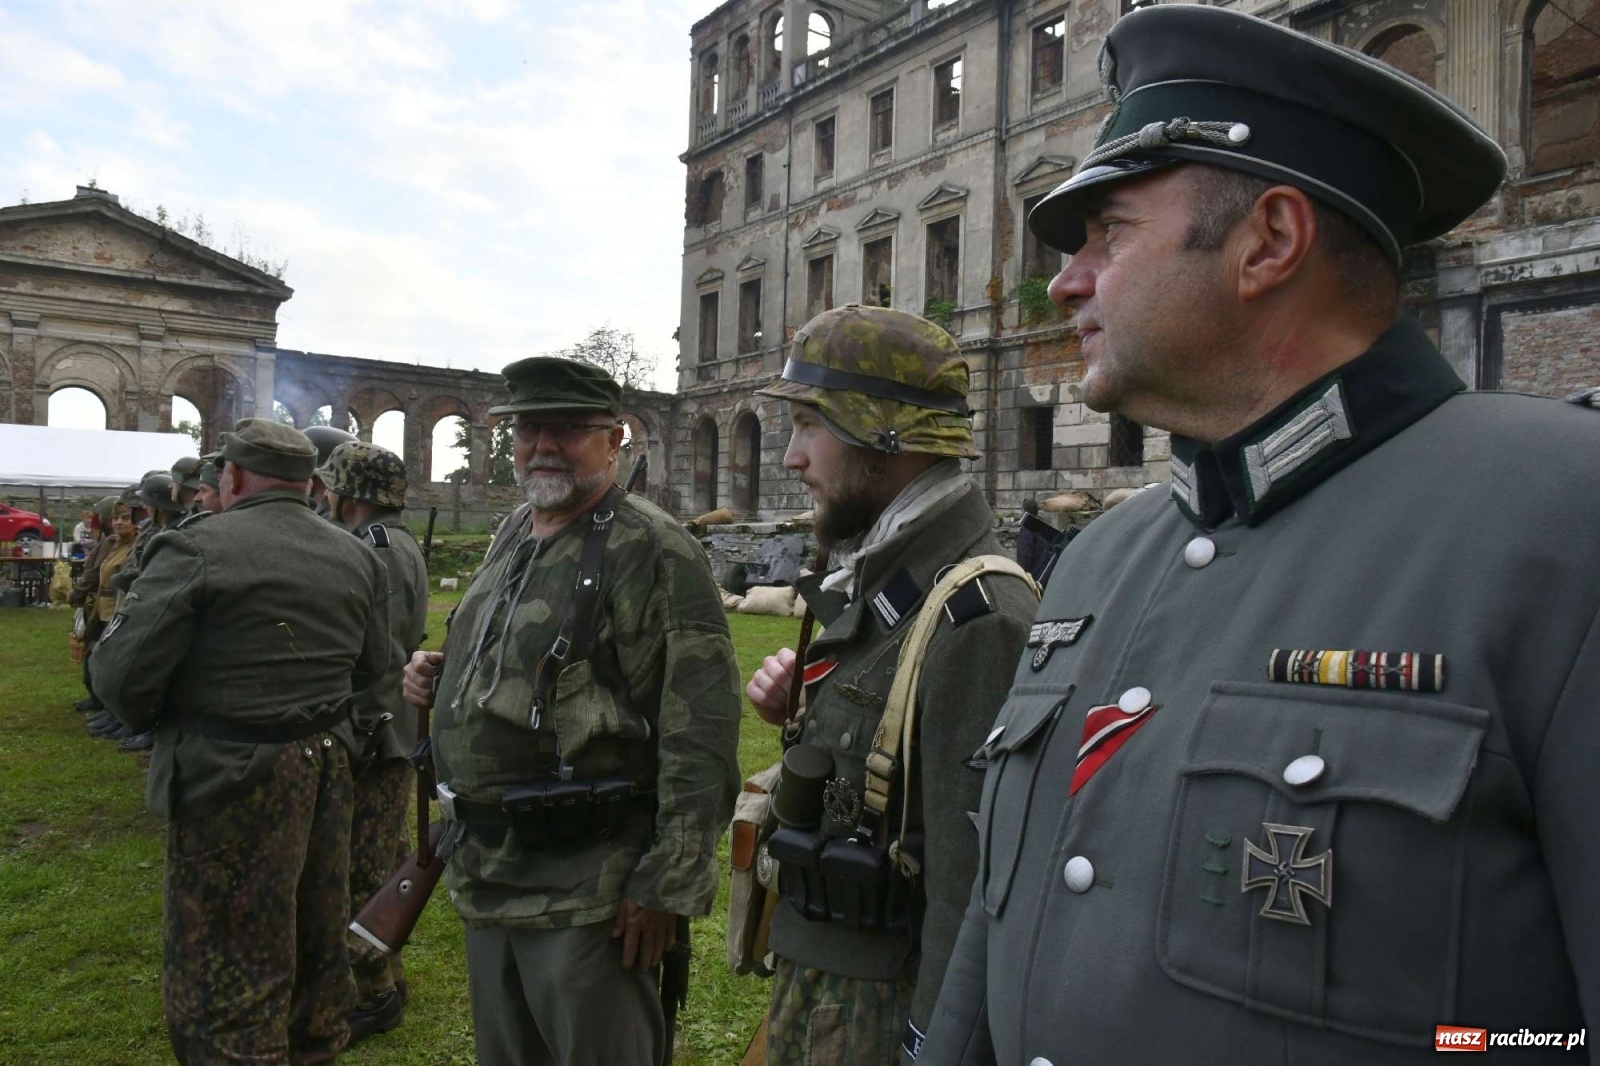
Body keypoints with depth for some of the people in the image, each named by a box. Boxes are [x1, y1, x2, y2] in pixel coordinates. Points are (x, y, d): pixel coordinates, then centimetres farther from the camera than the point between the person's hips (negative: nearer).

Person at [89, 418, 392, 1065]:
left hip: (231, 777, -6)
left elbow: (120, 675, -16)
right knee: (316, 936, 21)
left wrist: (151, 721, 5)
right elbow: (373, 667, 8)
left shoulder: (196, 549, -14)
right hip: (328, 767, 7)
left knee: (224, 966, 5)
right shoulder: (356, 556, 3)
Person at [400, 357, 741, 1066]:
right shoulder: (512, 536, 10)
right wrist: (442, 674, 6)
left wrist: (667, 886, -19)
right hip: (485, 875, 8)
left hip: (584, 891, -8)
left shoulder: (654, 550, -15)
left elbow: (700, 732, -19)